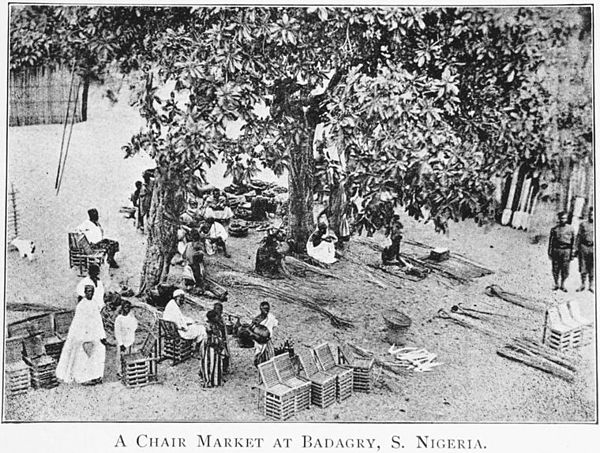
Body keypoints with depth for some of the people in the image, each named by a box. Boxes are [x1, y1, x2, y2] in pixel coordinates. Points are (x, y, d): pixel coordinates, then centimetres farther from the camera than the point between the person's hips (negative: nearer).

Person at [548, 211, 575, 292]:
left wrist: (572, 254, 3)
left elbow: (573, 242, 7)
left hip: (566, 251, 0)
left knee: (565, 270, 1)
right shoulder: (554, 229, 5)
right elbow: (550, 241, 8)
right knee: (555, 269, 3)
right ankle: (556, 285, 16)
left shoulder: (570, 229, 5)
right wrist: (549, 252, 3)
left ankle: (562, 285, 15)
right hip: (556, 251, 0)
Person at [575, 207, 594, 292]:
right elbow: (578, 237, 7)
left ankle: (591, 286, 10)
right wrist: (576, 248, 1)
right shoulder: (583, 224, 9)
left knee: (592, 269, 2)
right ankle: (583, 285, 13)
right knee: (583, 267, 3)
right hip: (583, 247, 1)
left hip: (593, 248, -1)